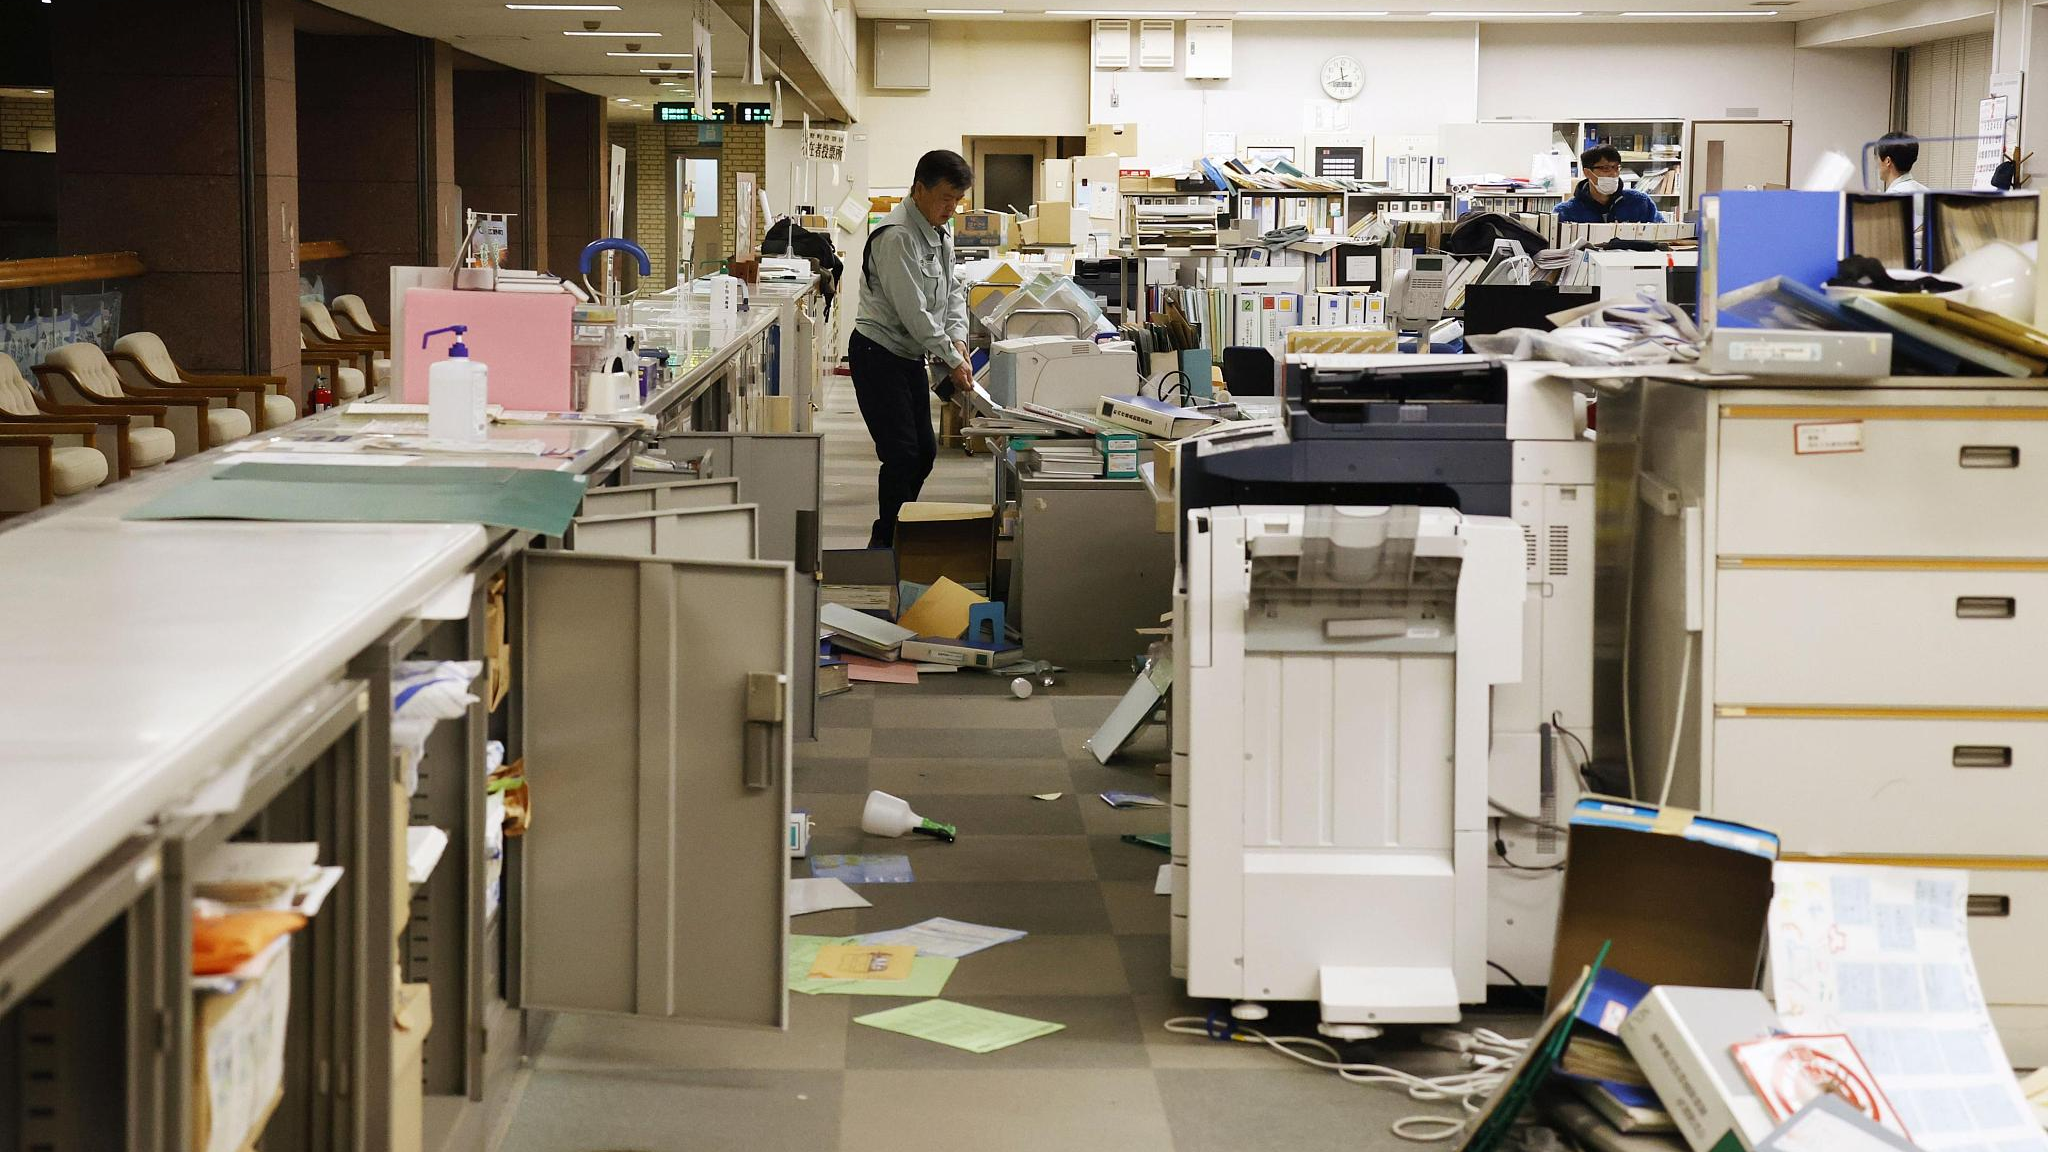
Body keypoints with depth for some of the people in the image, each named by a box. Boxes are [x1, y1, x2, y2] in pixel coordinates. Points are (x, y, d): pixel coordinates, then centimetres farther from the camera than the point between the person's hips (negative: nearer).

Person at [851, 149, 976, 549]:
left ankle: (887, 538, 25)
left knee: (924, 452, 12)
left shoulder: (940, 232, 9)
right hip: (880, 354, -10)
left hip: (912, 356, 10)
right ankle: (888, 545, -4)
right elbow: (913, 310, -24)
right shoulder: (897, 237, -22)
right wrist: (952, 361, -19)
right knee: (901, 454, -13)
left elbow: (952, 290, 14)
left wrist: (957, 339, -4)